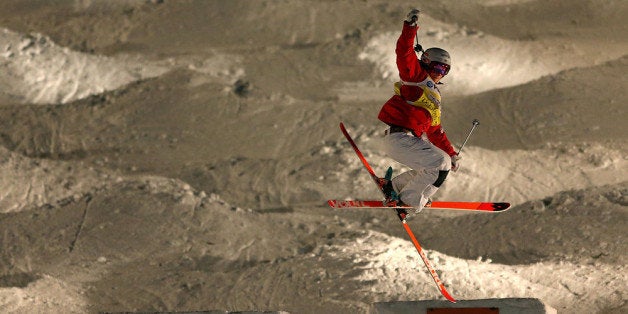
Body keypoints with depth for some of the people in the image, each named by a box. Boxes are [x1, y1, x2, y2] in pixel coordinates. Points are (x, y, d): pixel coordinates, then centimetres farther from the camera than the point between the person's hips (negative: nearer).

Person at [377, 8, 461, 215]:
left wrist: (451, 153, 28)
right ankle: (409, 200, -7)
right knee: (440, 164, -15)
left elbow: (435, 131, 32)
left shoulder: (434, 97, 28)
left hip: (412, 140, 9)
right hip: (399, 138, -9)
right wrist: (411, 26, -25)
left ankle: (393, 186, 13)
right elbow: (404, 54, -13)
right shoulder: (416, 77, 3)